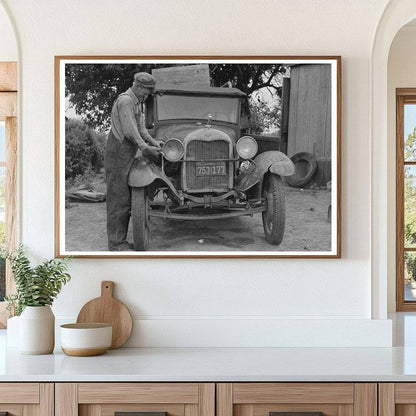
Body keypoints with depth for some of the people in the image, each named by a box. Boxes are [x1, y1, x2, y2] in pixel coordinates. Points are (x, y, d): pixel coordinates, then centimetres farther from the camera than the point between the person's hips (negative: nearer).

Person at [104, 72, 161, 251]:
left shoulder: (137, 103, 20)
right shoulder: (125, 100, -12)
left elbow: (141, 129, 18)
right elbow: (129, 130, -20)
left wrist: (155, 144, 5)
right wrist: (144, 148, -20)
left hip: (127, 156, 10)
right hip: (118, 154, -10)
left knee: (124, 199, 10)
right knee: (119, 199, -9)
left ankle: (120, 241, 14)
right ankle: (116, 243, -7)